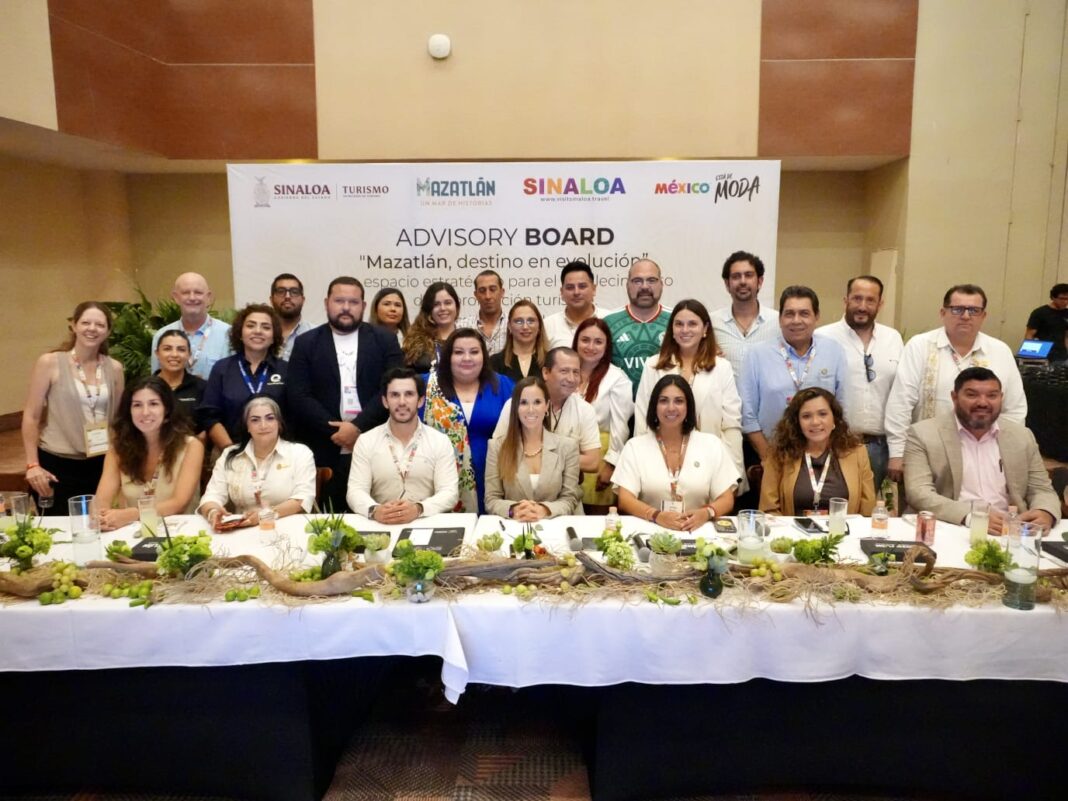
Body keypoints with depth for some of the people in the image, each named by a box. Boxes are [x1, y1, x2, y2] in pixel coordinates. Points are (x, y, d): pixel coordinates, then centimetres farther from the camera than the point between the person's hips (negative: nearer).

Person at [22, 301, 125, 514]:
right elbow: (31, 416, -4)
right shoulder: (50, 363, -6)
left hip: (99, 465, 3)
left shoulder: (114, 368, 4)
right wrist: (32, 464, -9)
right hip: (56, 464, -3)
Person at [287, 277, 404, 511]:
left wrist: (358, 426, -13)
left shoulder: (384, 340, 7)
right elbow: (298, 396, -1)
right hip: (326, 453, 0)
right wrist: (335, 430, -11)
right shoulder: (306, 343, 7)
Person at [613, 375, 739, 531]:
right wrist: (657, 516, -22)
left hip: (700, 532, 2)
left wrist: (707, 513, -17)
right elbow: (625, 500, -3)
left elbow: (727, 500, 5)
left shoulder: (712, 444, 8)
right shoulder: (635, 446, 5)